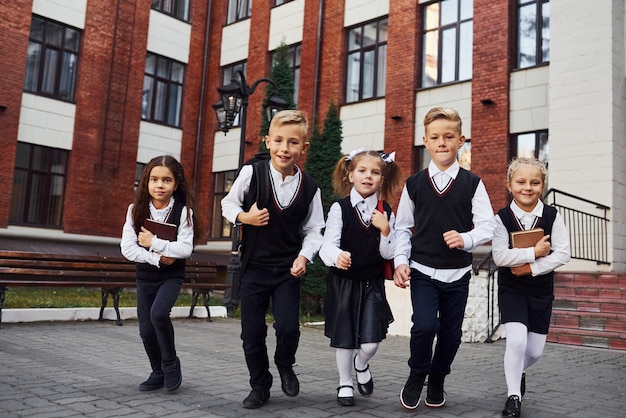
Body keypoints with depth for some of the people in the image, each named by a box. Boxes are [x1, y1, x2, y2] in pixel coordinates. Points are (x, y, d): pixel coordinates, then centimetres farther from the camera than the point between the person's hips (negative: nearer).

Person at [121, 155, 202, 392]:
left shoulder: (183, 211, -13)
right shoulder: (136, 209, -6)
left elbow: (185, 249, -19)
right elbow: (127, 248, -12)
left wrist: (154, 243, -24)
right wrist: (157, 258, -19)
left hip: (171, 276, -3)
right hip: (145, 276, 3)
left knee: (159, 313, -26)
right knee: (146, 330, 3)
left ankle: (171, 362, 0)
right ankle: (158, 373, 28)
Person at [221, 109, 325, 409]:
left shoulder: (310, 188, -5)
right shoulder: (251, 173, -9)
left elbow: (313, 230, 2)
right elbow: (228, 204, 5)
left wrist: (304, 256, -14)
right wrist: (244, 217, -14)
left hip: (288, 269, 0)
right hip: (254, 266, 0)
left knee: (288, 328, -11)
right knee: (252, 333, 4)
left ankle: (285, 365, 24)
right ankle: (259, 386, 27)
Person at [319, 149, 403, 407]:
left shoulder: (386, 212, 0)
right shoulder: (340, 208, -9)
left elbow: (388, 254, 0)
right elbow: (328, 244, -17)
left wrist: (385, 230, -18)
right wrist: (337, 257, -38)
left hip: (372, 283, 2)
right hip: (343, 282, -2)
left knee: (371, 342, -3)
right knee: (344, 337, 8)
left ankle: (361, 365, 32)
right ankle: (345, 384, 32)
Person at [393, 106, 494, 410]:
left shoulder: (472, 183, -1)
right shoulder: (414, 184, 2)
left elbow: (486, 226, -5)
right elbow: (403, 227, 6)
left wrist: (466, 239, -25)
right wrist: (400, 261, -7)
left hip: (457, 273, 1)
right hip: (422, 270, -1)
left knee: (451, 333, 8)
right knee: (424, 325, -16)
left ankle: (437, 380, 35)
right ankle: (416, 376, 13)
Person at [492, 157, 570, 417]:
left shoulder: (552, 216, -6)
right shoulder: (502, 218, -11)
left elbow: (562, 254, -10)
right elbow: (500, 256, -19)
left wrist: (531, 267, -18)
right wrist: (534, 252, -21)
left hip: (542, 291, 3)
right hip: (511, 289, -2)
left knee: (535, 350, 8)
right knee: (517, 340, -19)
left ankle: (518, 371, 43)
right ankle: (514, 396, 0)